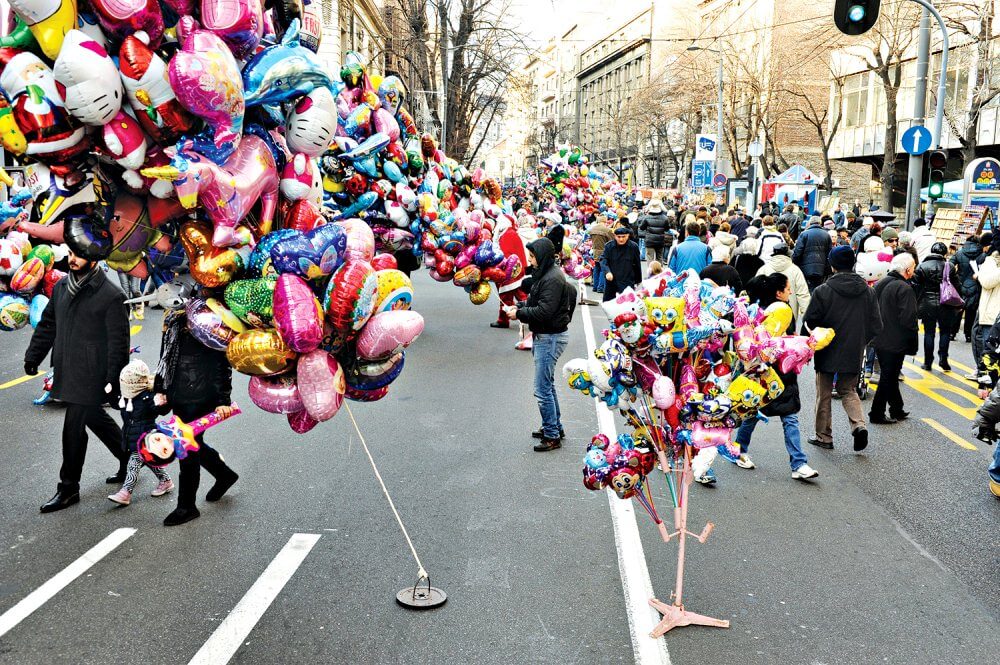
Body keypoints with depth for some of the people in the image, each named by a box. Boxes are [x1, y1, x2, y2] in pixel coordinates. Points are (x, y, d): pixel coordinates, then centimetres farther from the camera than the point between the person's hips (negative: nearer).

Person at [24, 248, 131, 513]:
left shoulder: (111, 296, -14)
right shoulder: (62, 287, 7)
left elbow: (118, 342, -14)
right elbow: (47, 324, 16)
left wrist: (113, 379, -16)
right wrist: (33, 356, 12)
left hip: (90, 375, -7)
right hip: (65, 370, 7)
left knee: (73, 428, -2)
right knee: (95, 418, 19)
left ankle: (68, 489, 12)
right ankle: (129, 461, 37)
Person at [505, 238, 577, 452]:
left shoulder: (553, 279, -20)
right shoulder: (545, 274, 11)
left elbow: (544, 311, -25)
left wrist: (519, 313, -14)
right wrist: (520, 306, 3)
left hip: (550, 338, -11)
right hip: (544, 336, 11)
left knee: (542, 389, -6)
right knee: (547, 385, 20)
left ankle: (552, 436, 4)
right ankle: (555, 427, 32)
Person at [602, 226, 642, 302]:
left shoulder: (633, 247, -3)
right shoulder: (609, 246, -1)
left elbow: (637, 264, 6)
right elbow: (604, 261, -6)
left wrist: (638, 280, 13)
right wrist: (607, 272, -26)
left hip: (627, 282, -3)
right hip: (611, 281, 3)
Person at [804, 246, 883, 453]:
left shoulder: (823, 291, -14)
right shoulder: (868, 291, -1)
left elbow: (810, 322, -13)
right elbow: (876, 325, 1)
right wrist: (860, 341, 13)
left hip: (827, 352, -3)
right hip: (854, 354, 3)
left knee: (824, 394, 11)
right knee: (849, 390, 19)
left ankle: (824, 436, 17)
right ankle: (859, 425, -4)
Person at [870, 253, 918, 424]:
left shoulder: (880, 283, 7)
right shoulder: (905, 288, -19)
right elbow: (908, 318, -22)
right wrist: (912, 341, -9)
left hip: (879, 340, 8)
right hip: (895, 342, -8)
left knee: (890, 376, 18)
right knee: (888, 378, 2)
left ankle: (897, 410, 29)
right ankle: (877, 414, 7)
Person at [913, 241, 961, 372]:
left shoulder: (922, 266, -4)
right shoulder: (950, 267, -3)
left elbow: (916, 286, -4)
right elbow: (956, 287, 0)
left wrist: (917, 305, 4)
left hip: (927, 305, 0)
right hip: (945, 306, 0)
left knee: (929, 332, 6)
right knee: (945, 331, 12)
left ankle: (928, 362, 9)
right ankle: (943, 358, 2)